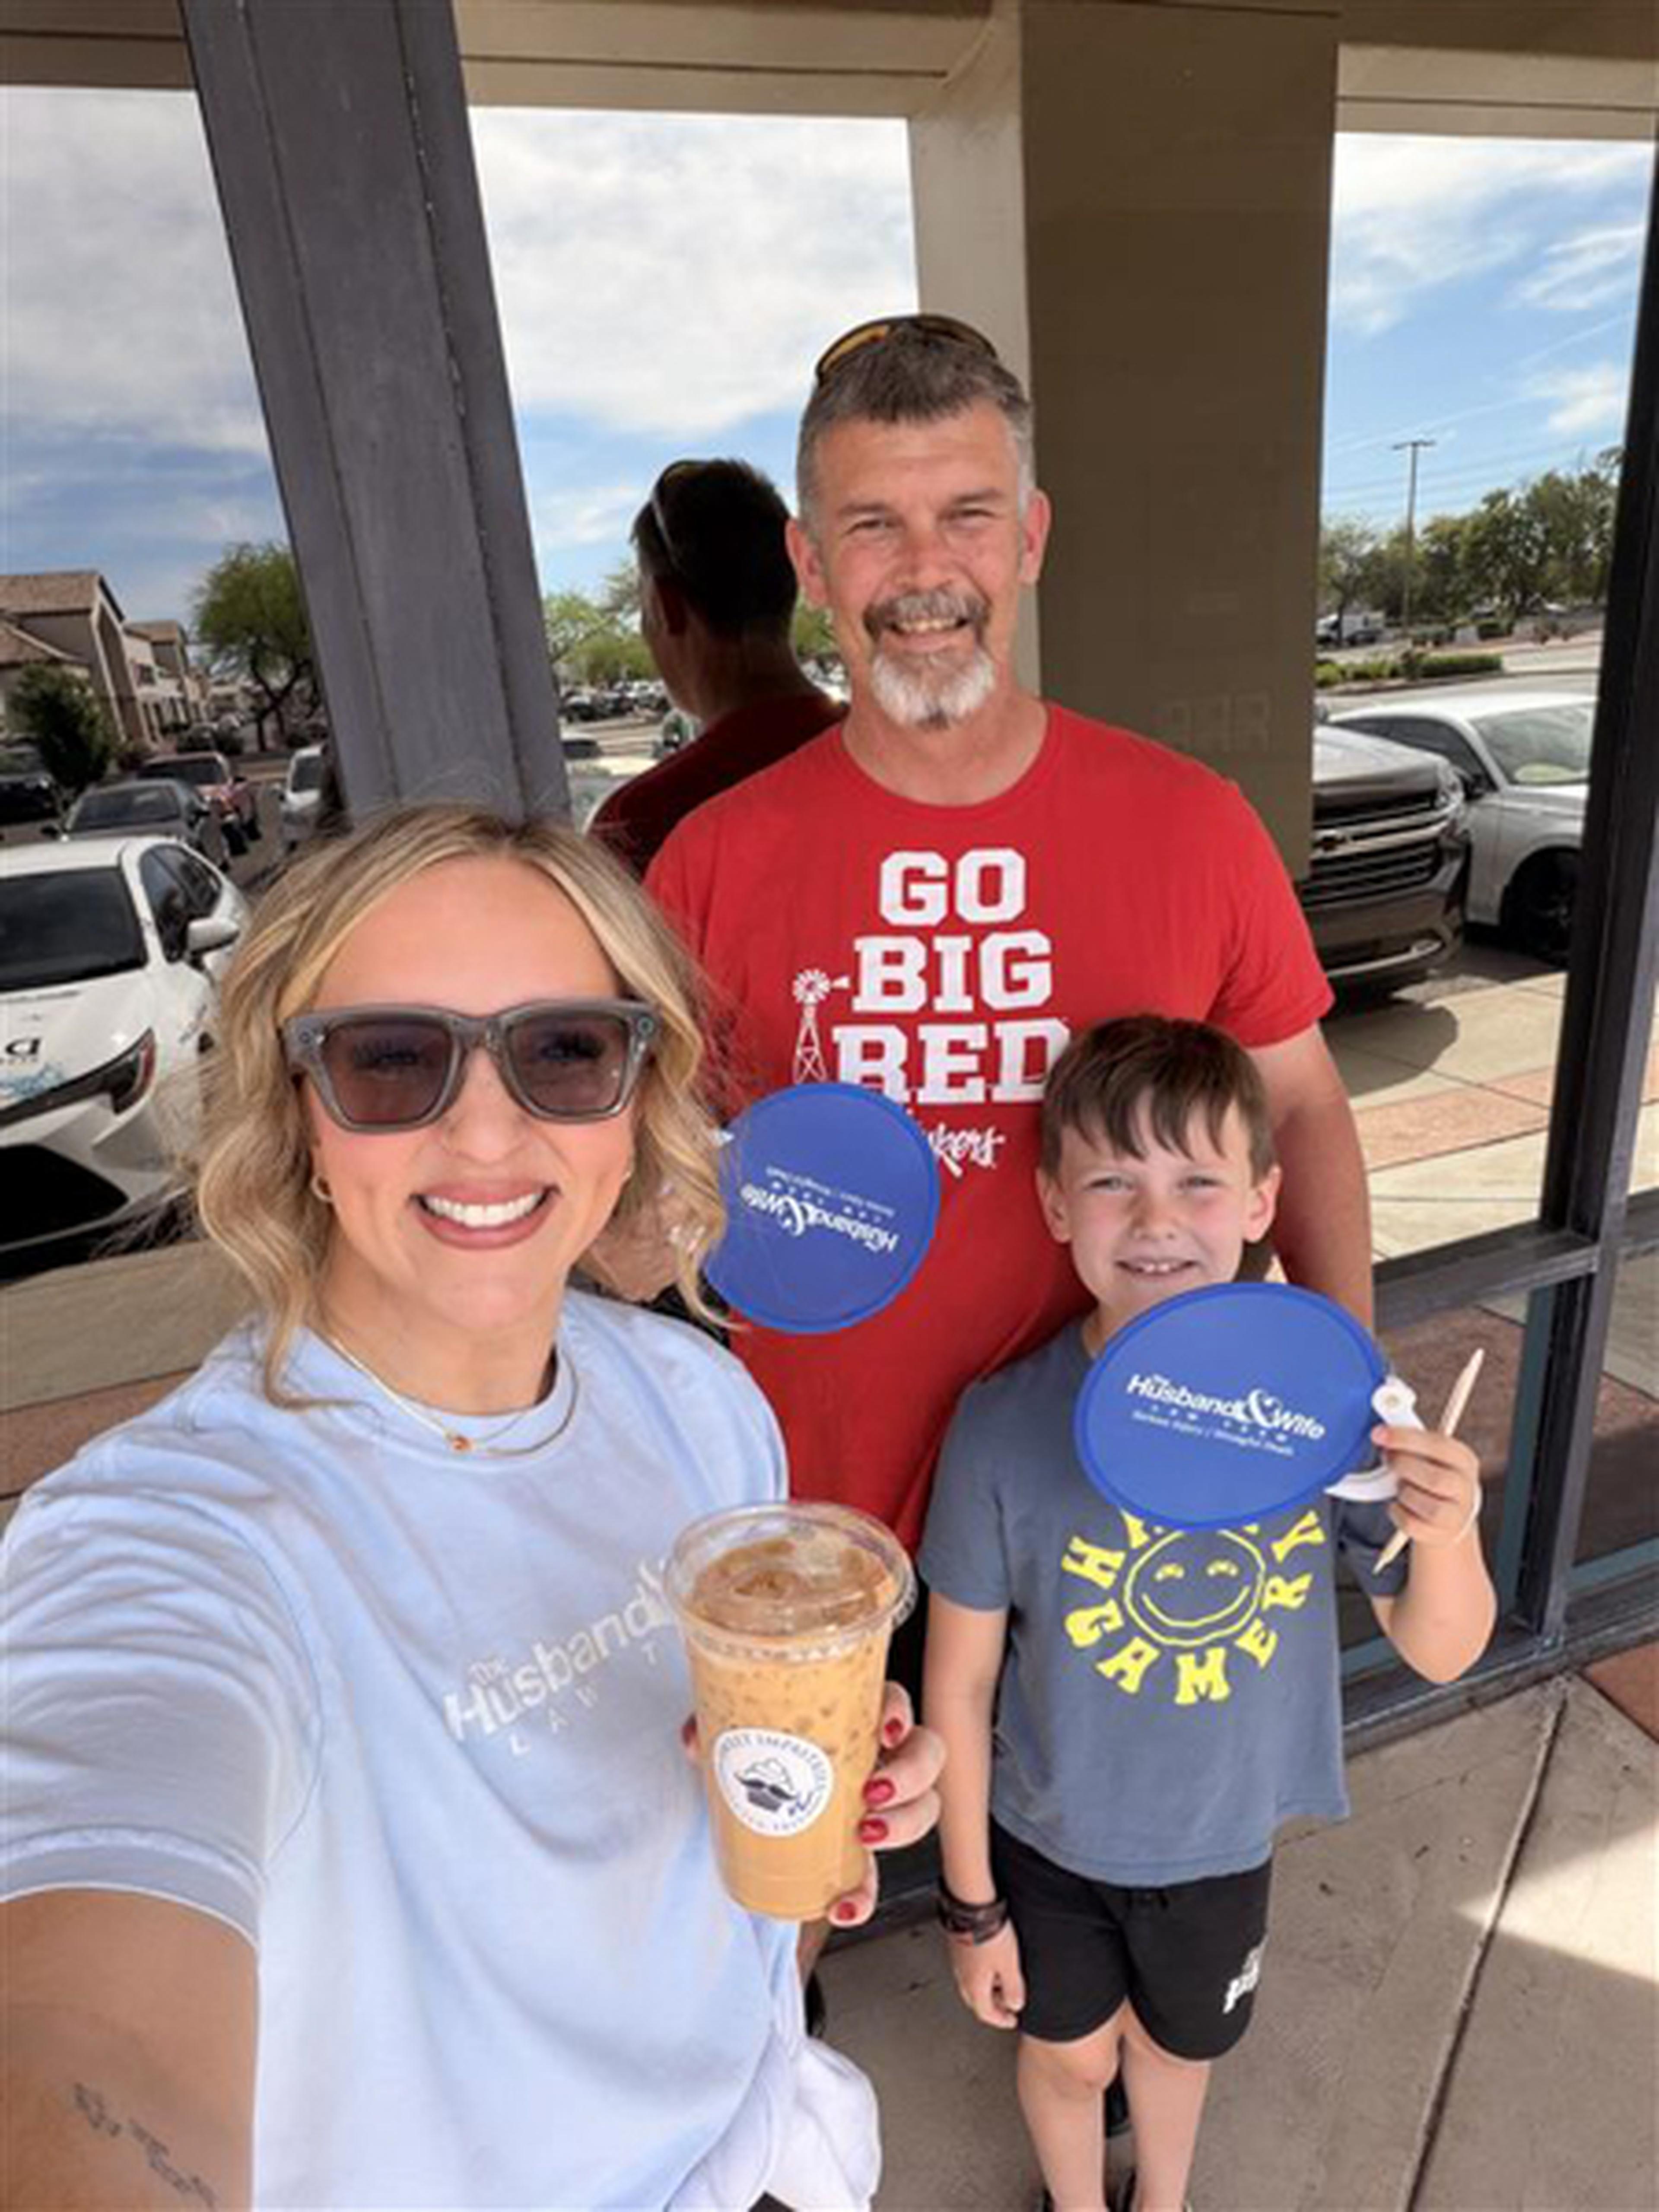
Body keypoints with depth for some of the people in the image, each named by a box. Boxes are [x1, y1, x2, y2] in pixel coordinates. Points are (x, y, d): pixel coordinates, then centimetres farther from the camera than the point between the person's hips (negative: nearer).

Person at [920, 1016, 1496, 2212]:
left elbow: (1440, 1654, -12)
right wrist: (973, 1903, -4)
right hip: (1052, 1841, -1)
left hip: (1228, 1837, 2)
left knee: (1178, 2042, 30)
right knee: (1071, 2057, 26)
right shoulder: (1004, 1427, -29)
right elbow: (960, 1687, -15)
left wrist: (1447, 1536, -34)